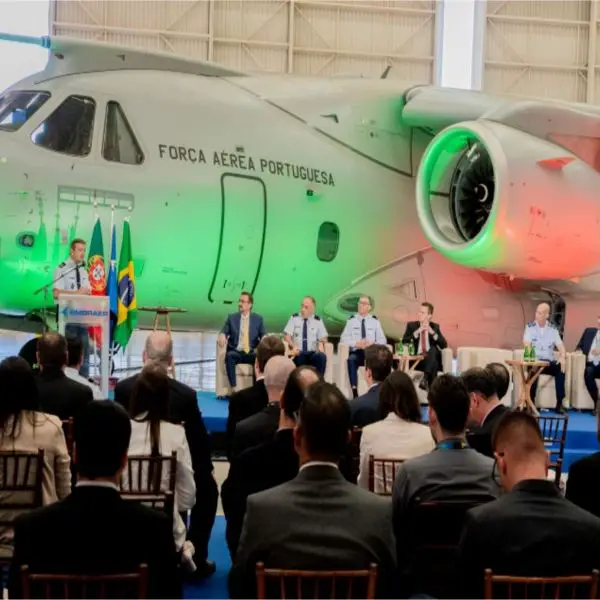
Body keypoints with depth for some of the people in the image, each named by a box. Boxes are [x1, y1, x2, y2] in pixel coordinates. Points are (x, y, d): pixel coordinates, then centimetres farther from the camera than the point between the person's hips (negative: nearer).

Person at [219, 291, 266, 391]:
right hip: (235, 352, 0)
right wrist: (222, 336, -17)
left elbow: (263, 335, 7)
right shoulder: (232, 317, 12)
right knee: (230, 356, -35)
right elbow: (224, 332, 7)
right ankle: (233, 388, -38)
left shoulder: (258, 319, 11)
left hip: (251, 353, 0)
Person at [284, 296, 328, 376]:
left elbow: (323, 338, 11)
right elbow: (287, 335, 2)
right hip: (298, 353, -1)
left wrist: (321, 344, -14)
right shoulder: (294, 318, 9)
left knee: (322, 356, -33)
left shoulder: (318, 320, 11)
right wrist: (293, 345, -18)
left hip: (313, 353, 1)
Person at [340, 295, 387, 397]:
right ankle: (354, 390, -38)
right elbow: (343, 339, 3)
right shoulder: (351, 320, 10)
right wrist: (356, 343, -15)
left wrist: (372, 343, -14)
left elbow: (383, 340, 7)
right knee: (351, 359, -35)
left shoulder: (375, 321, 12)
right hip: (356, 352, 0)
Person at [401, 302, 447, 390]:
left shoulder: (435, 326, 11)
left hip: (432, 360, 1)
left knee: (433, 349, -32)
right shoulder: (411, 325, 9)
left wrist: (432, 332, -14)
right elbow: (404, 342, -6)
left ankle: (425, 378, -40)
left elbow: (444, 345, -1)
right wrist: (417, 332, -17)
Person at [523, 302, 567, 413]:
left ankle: (559, 404, -21)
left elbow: (560, 345, 2)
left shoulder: (553, 328, 8)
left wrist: (563, 357, -19)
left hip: (549, 361, 2)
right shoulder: (530, 326, 0)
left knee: (561, 369, -27)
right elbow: (527, 344, -11)